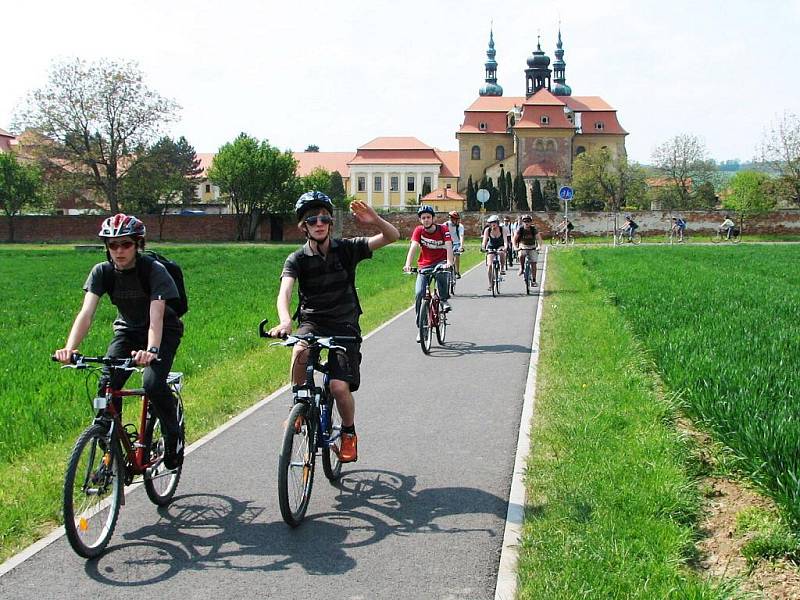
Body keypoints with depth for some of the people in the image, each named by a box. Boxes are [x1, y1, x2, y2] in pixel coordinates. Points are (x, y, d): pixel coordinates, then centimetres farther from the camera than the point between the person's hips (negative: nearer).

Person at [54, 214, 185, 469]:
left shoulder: (154, 270, -26)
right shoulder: (102, 272, -15)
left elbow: (156, 317, -37)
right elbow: (86, 312, -26)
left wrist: (151, 350, -56)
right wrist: (69, 348, -44)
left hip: (164, 331, -4)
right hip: (127, 330, 4)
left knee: (153, 383, -26)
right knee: (107, 384, -16)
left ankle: (174, 437, 1)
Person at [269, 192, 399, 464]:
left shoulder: (346, 248, -5)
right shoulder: (297, 259, -7)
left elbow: (392, 236, -11)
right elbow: (284, 293, -23)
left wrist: (374, 220, -33)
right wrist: (285, 321, -45)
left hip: (344, 325, 0)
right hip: (312, 321, 0)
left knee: (339, 386, -17)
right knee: (300, 352, -35)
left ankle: (349, 433, 14)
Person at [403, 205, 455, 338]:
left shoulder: (443, 230, -9)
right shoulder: (418, 230, -6)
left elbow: (449, 247, -22)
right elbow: (413, 247, -19)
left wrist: (449, 262, -42)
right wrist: (407, 264, -36)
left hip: (441, 262, -2)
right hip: (424, 265, 2)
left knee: (441, 272, -38)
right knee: (419, 293, -14)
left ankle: (444, 300, -13)